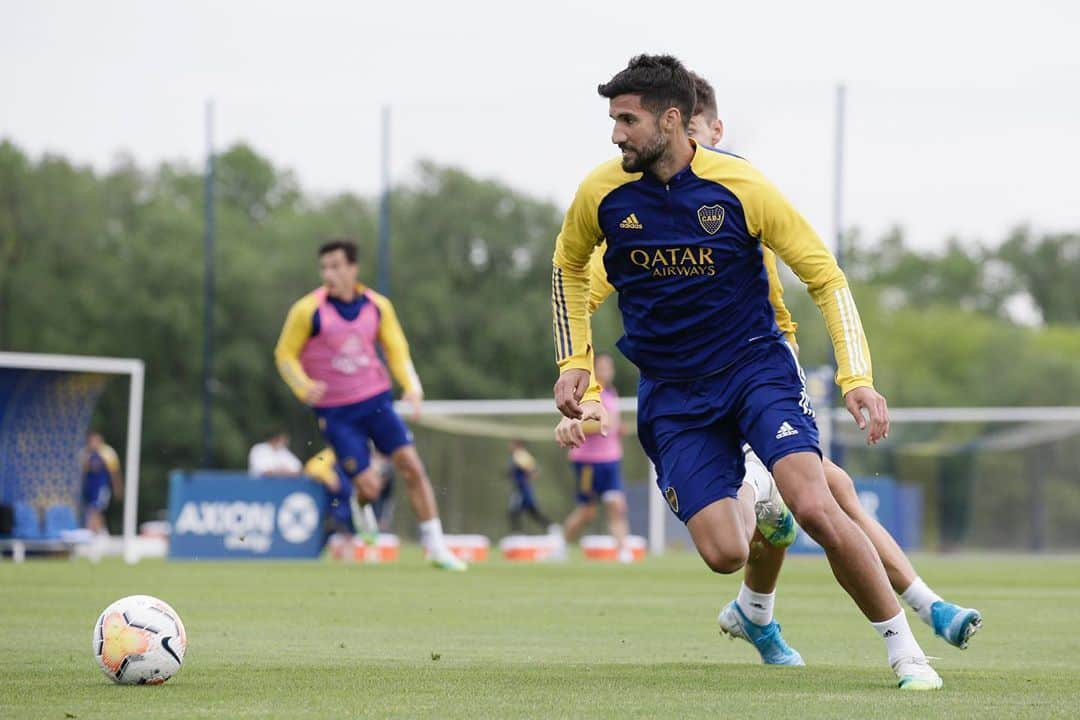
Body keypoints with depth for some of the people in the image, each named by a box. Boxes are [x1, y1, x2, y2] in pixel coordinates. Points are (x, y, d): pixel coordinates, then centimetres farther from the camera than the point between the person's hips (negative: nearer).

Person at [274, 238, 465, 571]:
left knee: (412, 466, -9)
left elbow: (396, 349, 10)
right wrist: (305, 387, -21)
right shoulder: (308, 310, -12)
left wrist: (411, 386, -6)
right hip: (335, 413, -3)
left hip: (376, 402, 3)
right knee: (368, 487, -9)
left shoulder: (377, 306, -2)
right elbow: (285, 355, -3)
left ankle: (435, 546, 0)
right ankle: (357, 509, 30)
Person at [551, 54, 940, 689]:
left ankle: (904, 648, -8)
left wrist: (857, 379, -15)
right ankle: (743, 506, 29)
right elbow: (569, 266, 17)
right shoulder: (602, 193, -6)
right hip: (671, 393, 2)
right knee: (723, 553, -11)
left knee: (815, 508, -24)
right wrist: (575, 363, 9)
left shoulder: (741, 187, -13)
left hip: (757, 367, -2)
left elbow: (825, 275, -6)